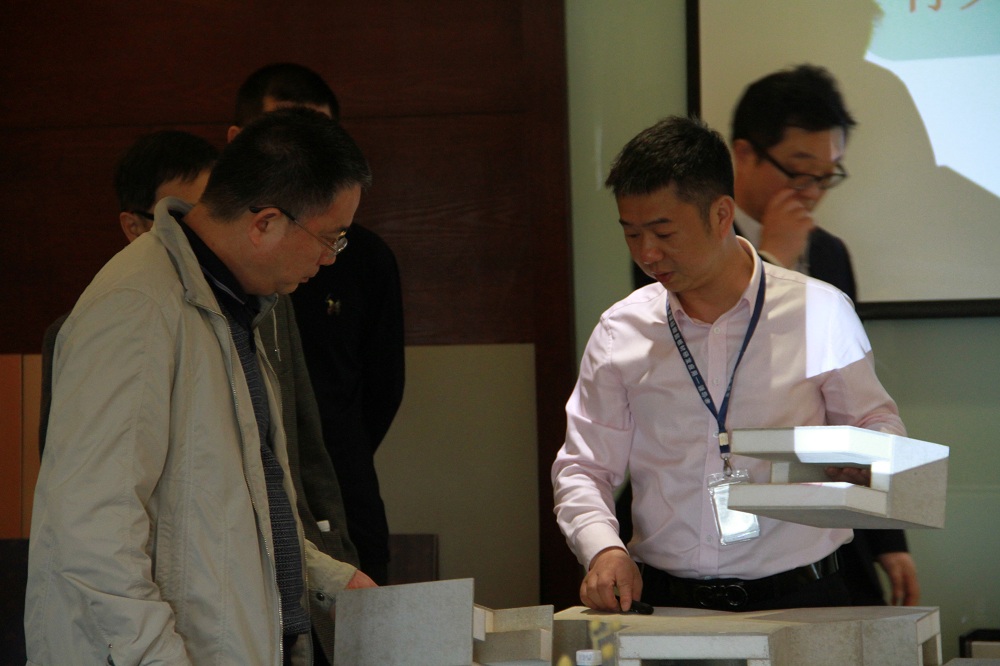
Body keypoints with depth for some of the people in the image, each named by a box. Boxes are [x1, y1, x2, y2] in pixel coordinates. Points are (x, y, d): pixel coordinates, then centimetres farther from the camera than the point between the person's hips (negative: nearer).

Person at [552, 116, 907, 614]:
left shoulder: (820, 314, 5)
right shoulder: (620, 333, 10)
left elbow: (876, 421, 18)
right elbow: (583, 467, 15)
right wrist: (603, 549, -4)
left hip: (798, 597, -1)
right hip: (664, 603, 1)